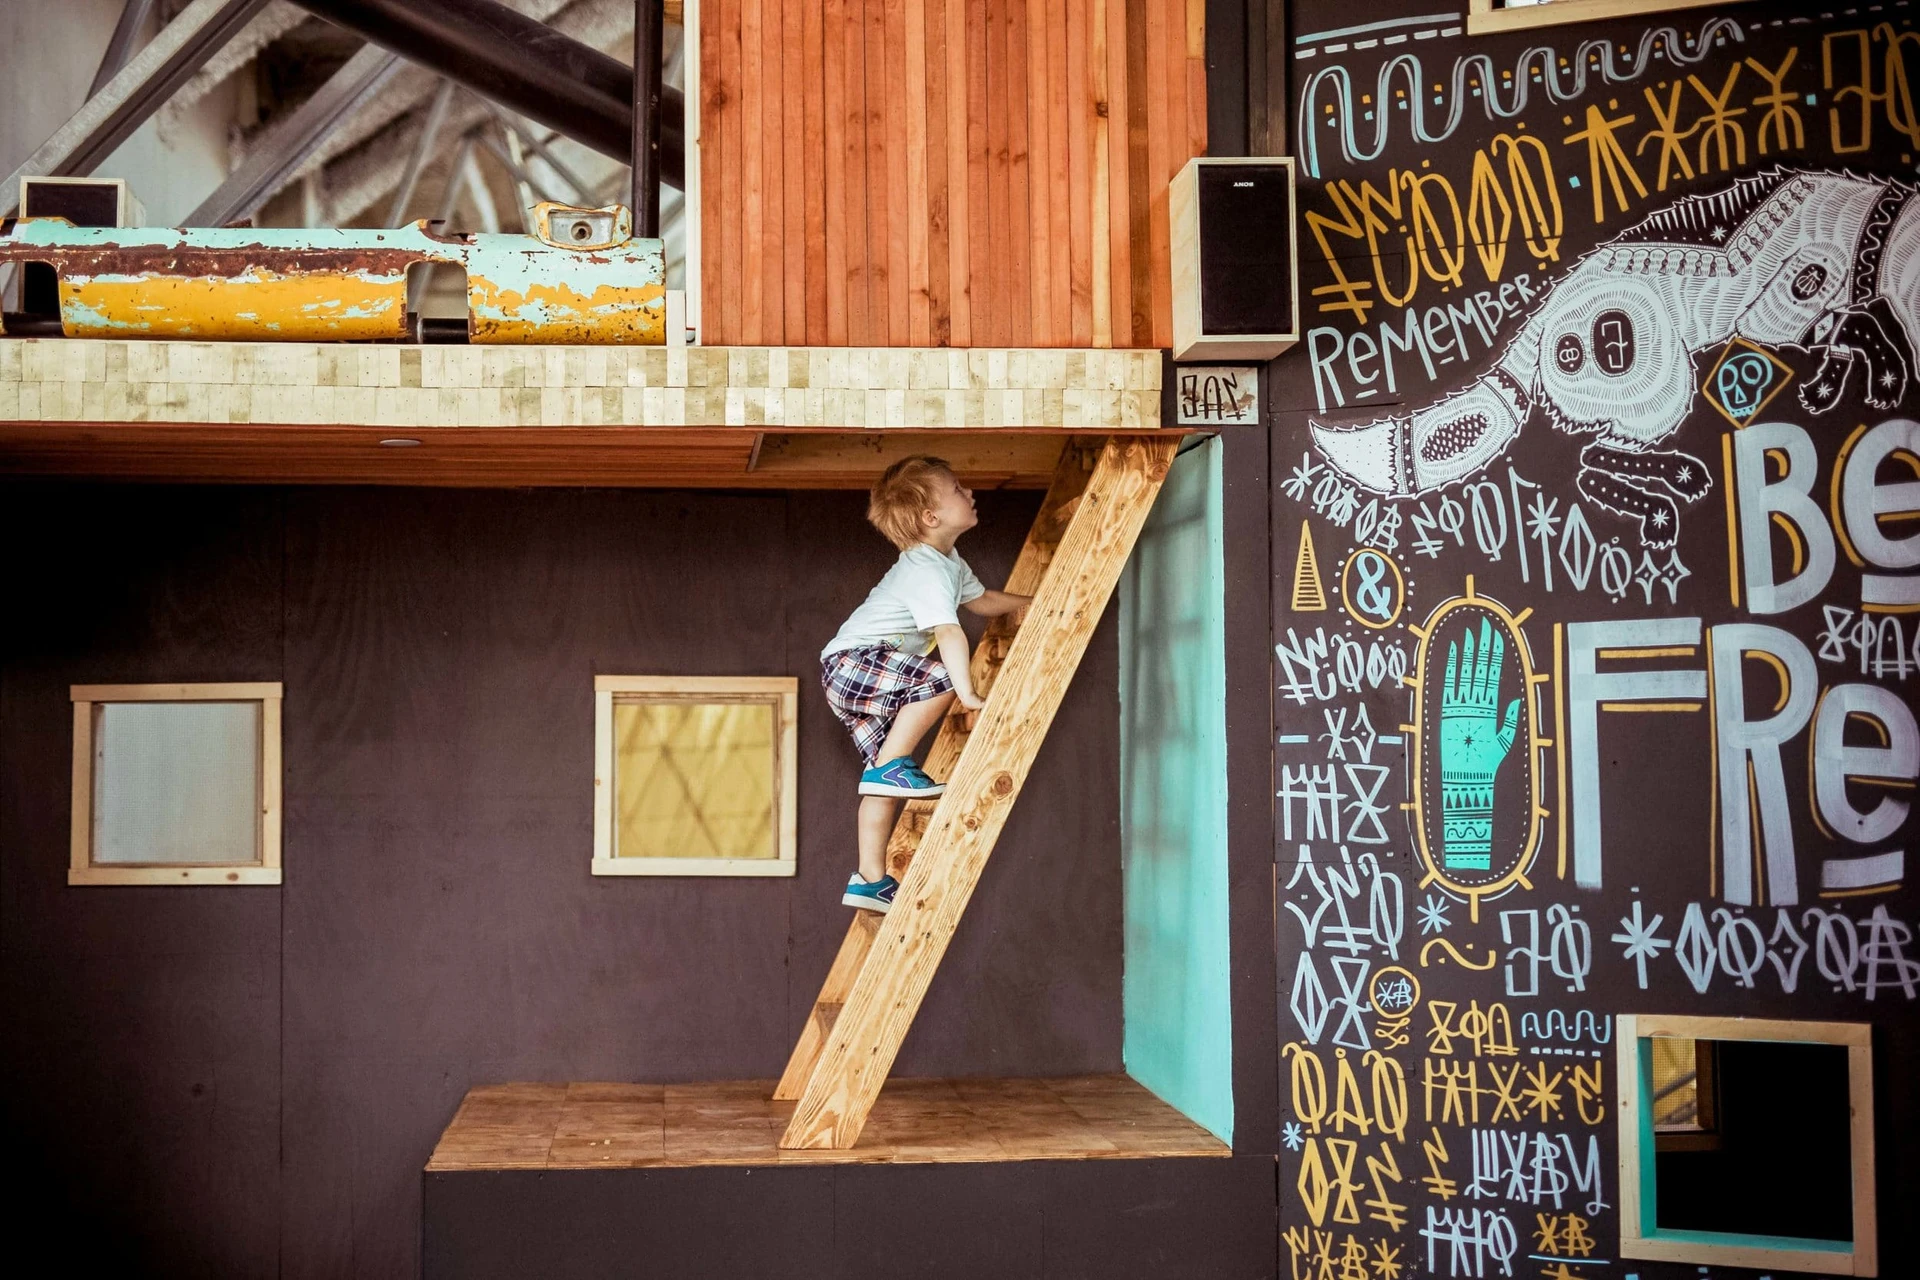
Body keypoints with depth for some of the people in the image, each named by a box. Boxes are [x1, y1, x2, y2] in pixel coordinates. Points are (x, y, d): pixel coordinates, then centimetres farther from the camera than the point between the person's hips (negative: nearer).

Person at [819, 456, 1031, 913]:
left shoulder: (949, 562, 11)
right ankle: (891, 766, -17)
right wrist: (967, 693, -38)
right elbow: (949, 632, -33)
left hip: (856, 681, 10)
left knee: (885, 780, 7)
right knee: (940, 676, -28)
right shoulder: (926, 572, -22)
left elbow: (982, 600, 28)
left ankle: (869, 879, 9)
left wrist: (1031, 602, 27)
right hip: (851, 663, -10)